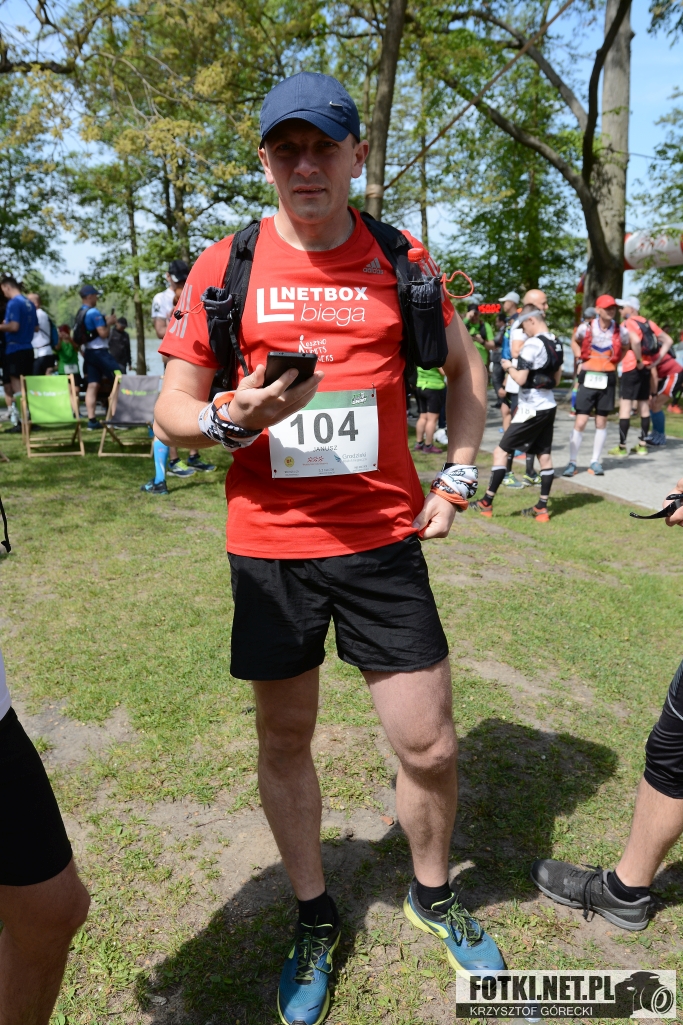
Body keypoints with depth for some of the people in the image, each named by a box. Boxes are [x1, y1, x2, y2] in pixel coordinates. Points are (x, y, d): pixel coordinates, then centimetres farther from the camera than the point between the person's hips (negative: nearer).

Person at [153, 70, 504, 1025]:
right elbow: (172, 412, 1)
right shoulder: (223, 267, 0)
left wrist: (458, 474, 4)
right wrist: (233, 419, -20)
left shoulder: (401, 262, 4)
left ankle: (433, 896, 39)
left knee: (431, 747, 6)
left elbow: (464, 369, 17)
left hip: (384, 538, 1)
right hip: (270, 546, 0)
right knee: (285, 740, 13)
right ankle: (315, 918, 40)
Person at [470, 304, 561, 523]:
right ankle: (542, 508, 13)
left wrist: (509, 367, -3)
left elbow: (520, 379, -20)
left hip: (531, 409, -8)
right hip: (548, 406, 9)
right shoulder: (555, 344, 9)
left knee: (501, 451, -2)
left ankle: (487, 503, 2)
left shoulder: (532, 345, -16)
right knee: (544, 455, 9)